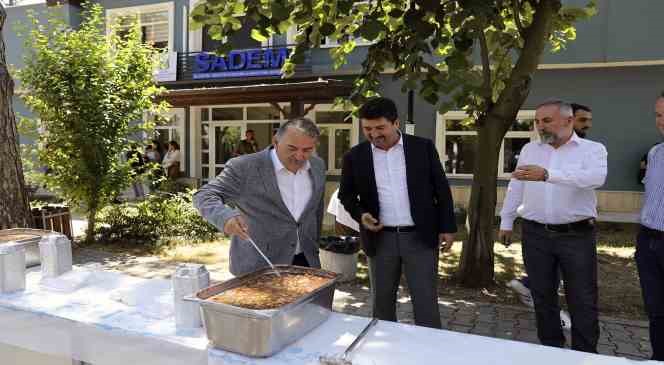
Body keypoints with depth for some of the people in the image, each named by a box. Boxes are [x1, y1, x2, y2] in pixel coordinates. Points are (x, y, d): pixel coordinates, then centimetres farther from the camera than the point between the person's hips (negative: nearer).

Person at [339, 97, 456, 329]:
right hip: (381, 238, 2)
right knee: (381, 302, 13)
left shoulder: (423, 148, -2)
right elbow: (346, 194, 10)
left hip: (420, 236, -1)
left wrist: (447, 227, 1)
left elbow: (441, 189, 4)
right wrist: (360, 215, -8)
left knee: (425, 302, 4)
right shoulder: (355, 156, -1)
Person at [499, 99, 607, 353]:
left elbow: (596, 177, -25)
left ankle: (585, 354, 22)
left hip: (577, 235, -3)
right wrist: (506, 222, 14)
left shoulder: (592, 149, -4)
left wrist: (547, 174, -37)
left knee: (583, 300, 6)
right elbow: (515, 187, 14)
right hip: (536, 234, 3)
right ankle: (551, 349, 28)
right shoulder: (529, 150, 9)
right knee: (542, 296, 12)